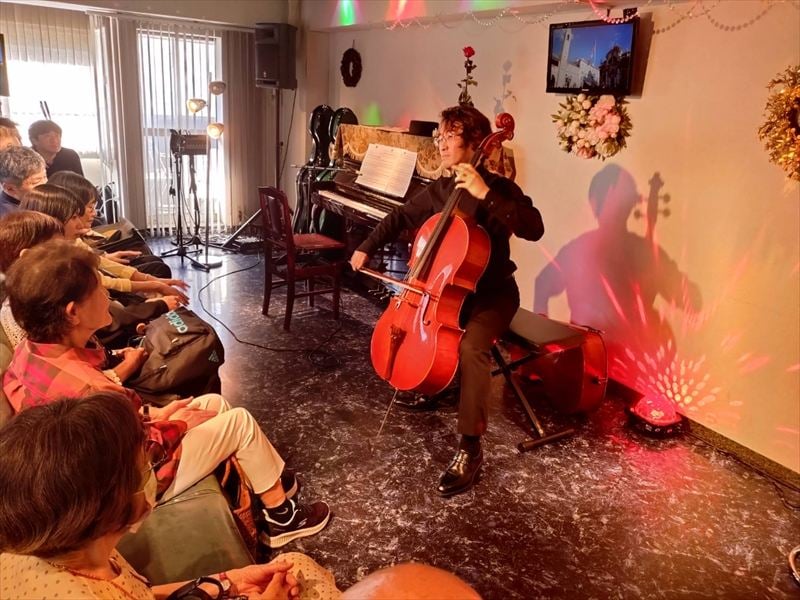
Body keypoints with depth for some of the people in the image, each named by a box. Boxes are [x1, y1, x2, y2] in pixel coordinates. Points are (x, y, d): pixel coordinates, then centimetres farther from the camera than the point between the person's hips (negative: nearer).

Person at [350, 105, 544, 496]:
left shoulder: (498, 188, -15)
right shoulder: (439, 190, 4)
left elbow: (534, 229, -33)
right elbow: (400, 218, 20)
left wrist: (485, 195, -37)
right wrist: (367, 248, 12)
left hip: (493, 293, -7)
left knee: (472, 347, -33)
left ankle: (470, 448, -22)